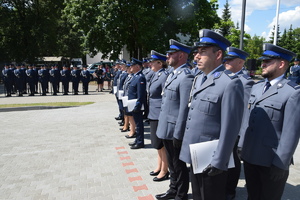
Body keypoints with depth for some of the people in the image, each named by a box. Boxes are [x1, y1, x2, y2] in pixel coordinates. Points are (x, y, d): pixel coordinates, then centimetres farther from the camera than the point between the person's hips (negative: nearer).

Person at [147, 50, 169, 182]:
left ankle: (164, 171, 20)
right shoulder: (155, 75, 10)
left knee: (161, 144, 3)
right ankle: (159, 167, 36)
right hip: (154, 114, 9)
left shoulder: (164, 75, -17)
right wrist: (150, 112, 17)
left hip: (160, 114, -9)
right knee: (158, 144, 20)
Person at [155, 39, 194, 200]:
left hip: (174, 130, -9)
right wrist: (163, 126, 17)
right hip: (166, 128, 9)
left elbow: (184, 108, -22)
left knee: (179, 164, 9)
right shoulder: (172, 74, 11)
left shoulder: (186, 77, -19)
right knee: (171, 162, 23)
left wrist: (178, 134, -21)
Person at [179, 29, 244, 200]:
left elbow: (230, 128, -21)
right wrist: (188, 150, 15)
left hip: (210, 161, -8)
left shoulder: (230, 83, -19)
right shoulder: (199, 79, 8)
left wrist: (219, 163, -18)